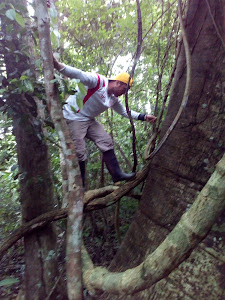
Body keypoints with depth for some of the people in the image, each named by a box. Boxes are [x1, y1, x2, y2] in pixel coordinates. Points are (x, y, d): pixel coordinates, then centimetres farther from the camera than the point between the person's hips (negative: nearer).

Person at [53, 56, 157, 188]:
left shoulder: (114, 99, 9)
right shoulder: (98, 81, -16)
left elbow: (125, 112, 20)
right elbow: (79, 75, -29)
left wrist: (144, 117, 17)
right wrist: (58, 65, -44)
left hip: (89, 120, 8)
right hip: (74, 118, -8)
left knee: (107, 142, 1)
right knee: (79, 153, -9)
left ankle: (117, 174, 9)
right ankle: (80, 186, 7)